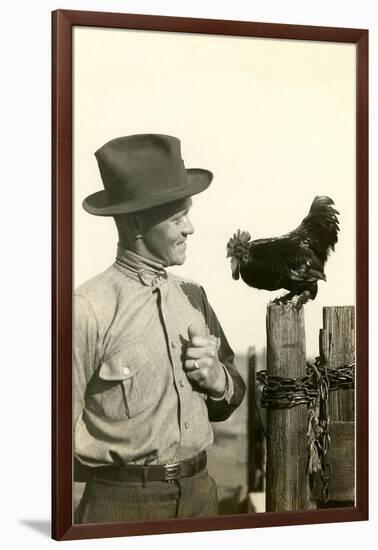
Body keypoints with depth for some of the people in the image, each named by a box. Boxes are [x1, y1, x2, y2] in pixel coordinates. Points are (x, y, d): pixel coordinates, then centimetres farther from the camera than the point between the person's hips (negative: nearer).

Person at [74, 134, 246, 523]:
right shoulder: (89, 309, -16)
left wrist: (218, 379, -4)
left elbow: (231, 400, 14)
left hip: (201, 493, 6)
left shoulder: (193, 297, 4)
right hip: (122, 504, -6)